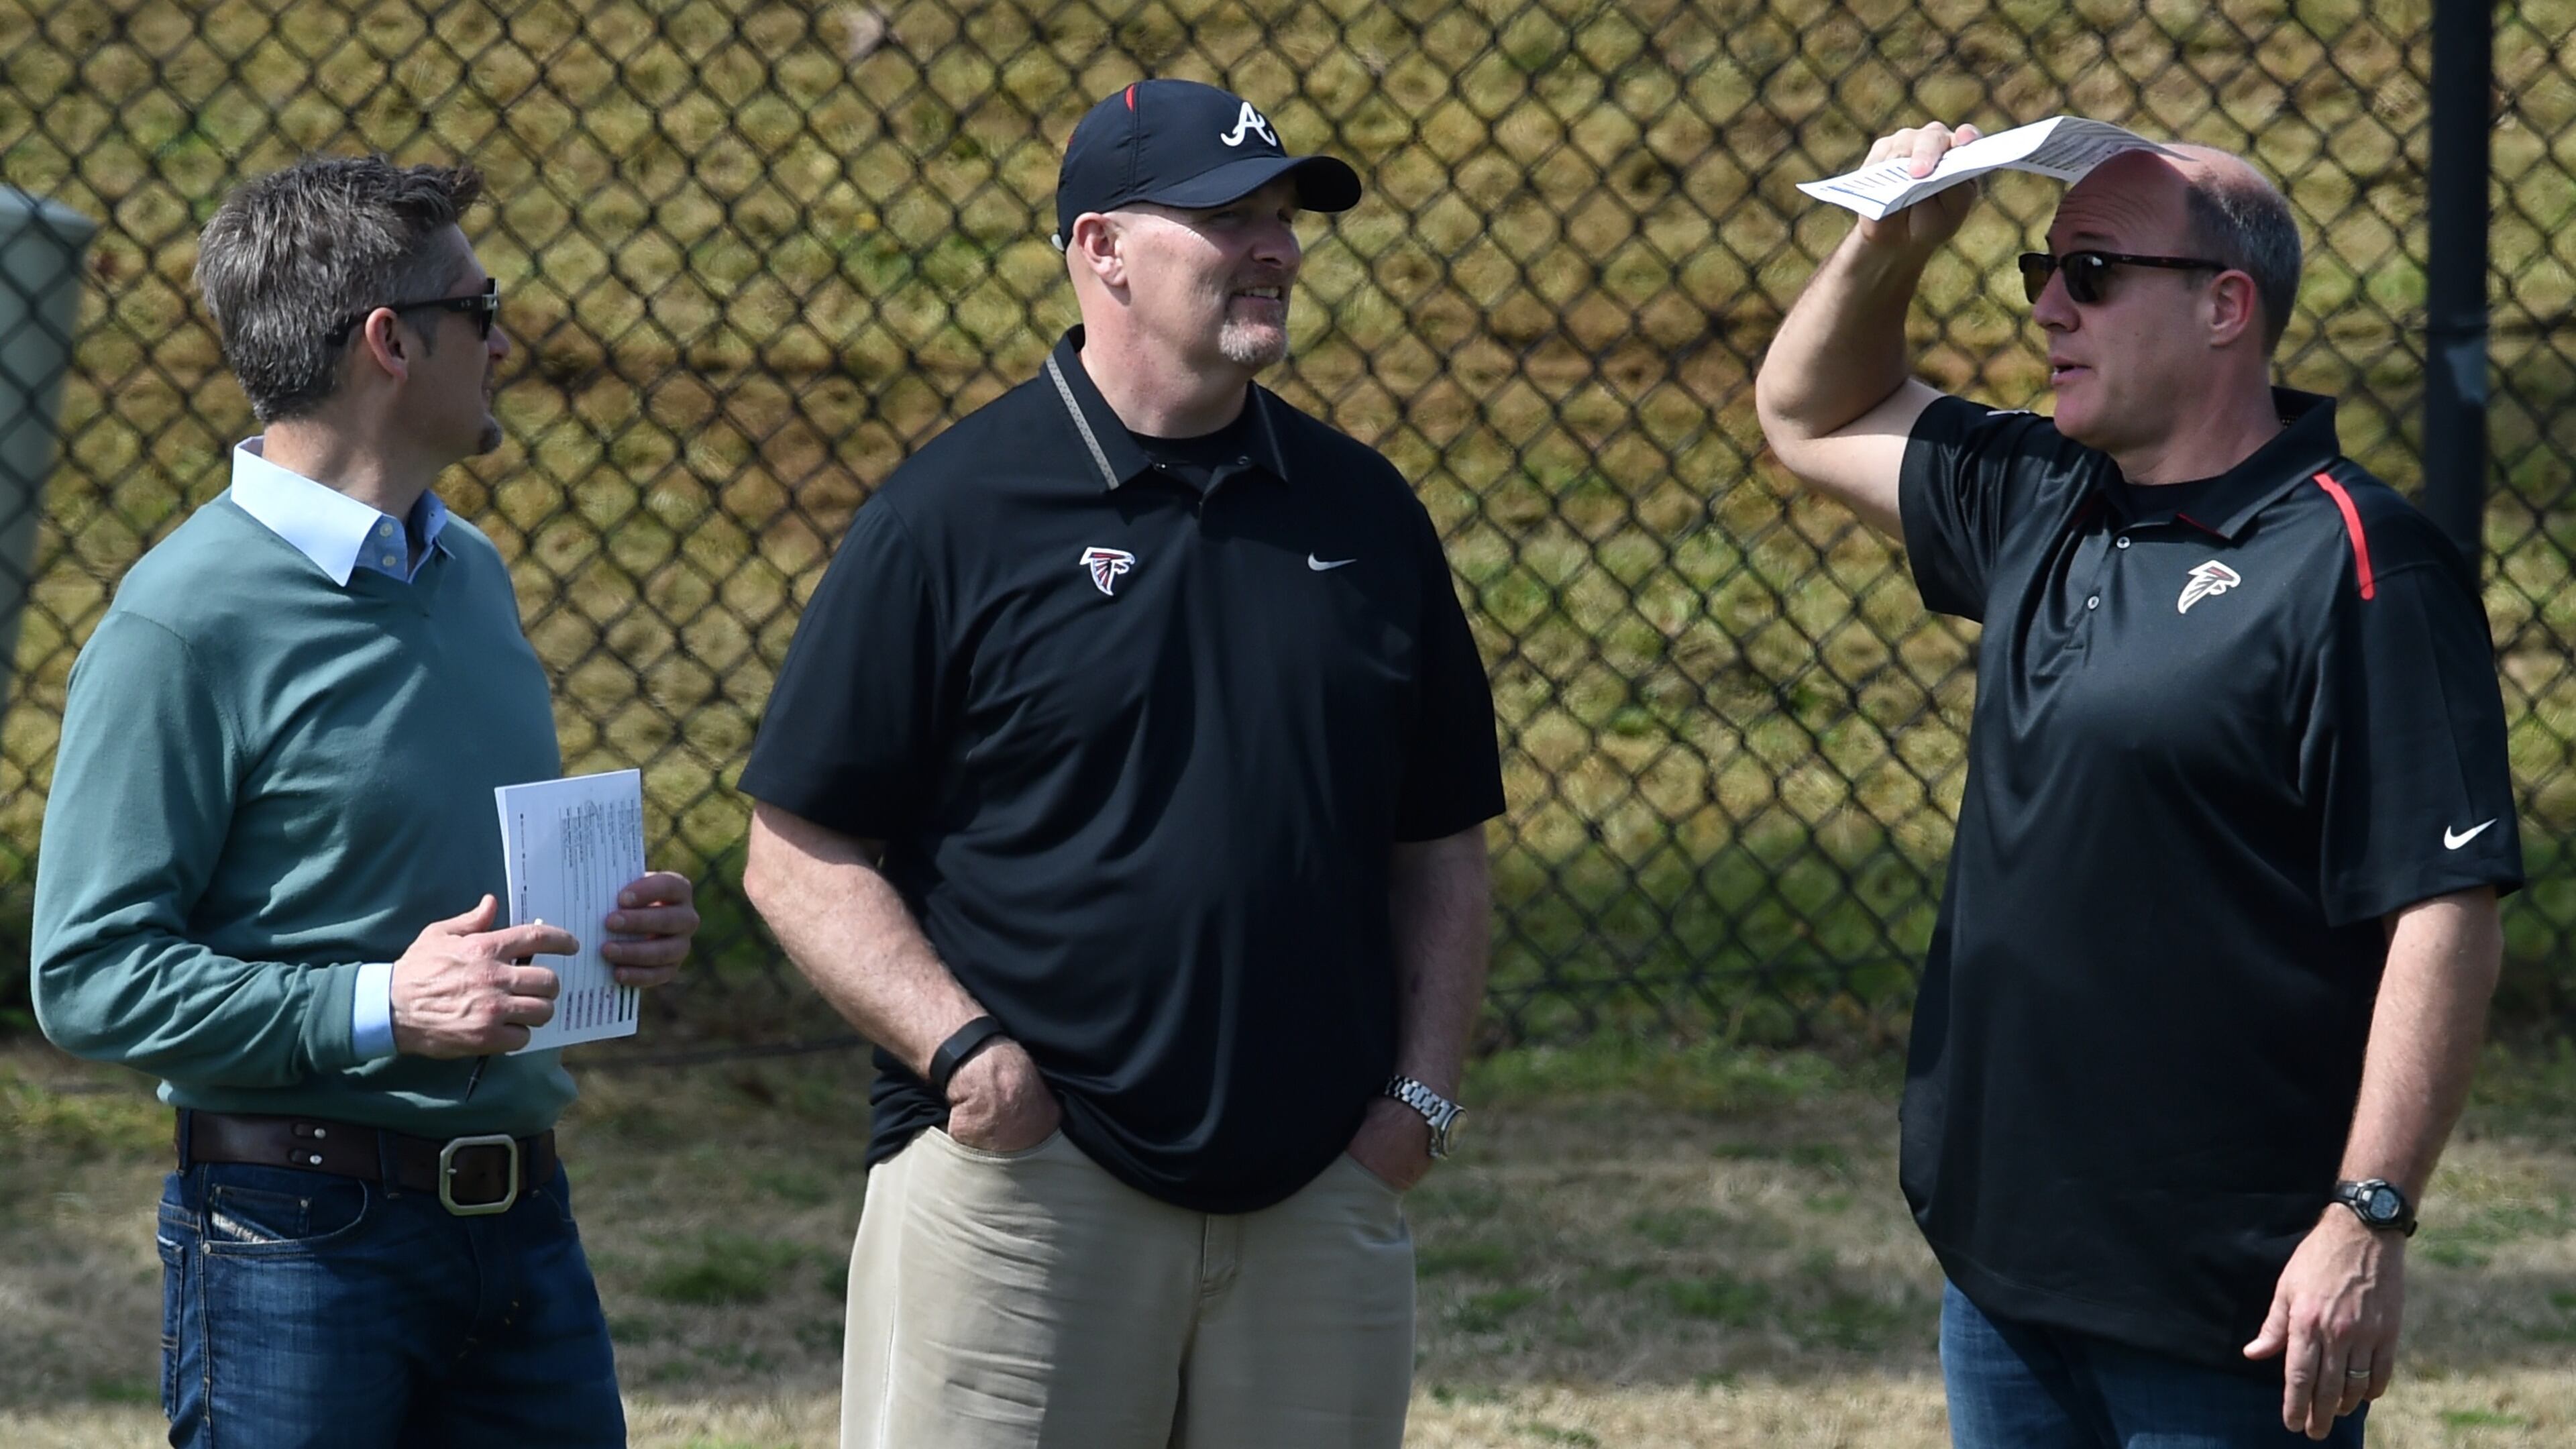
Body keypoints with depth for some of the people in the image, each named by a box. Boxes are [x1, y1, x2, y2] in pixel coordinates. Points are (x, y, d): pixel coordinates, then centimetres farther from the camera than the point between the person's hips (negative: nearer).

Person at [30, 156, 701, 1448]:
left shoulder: (470, 573, 14)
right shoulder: (185, 623, -13)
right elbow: (91, 979, -16)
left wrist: (611, 927, 6)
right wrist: (379, 1007, -22)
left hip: (523, 1227, 7)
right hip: (301, 1238, -7)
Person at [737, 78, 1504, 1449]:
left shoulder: (1363, 512, 13)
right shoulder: (955, 513, -2)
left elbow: (1438, 844, 18)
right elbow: (801, 855, -3)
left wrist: (1421, 1088, 6)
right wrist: (959, 1042, -14)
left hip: (1319, 1186, 5)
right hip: (1023, 1171, -5)